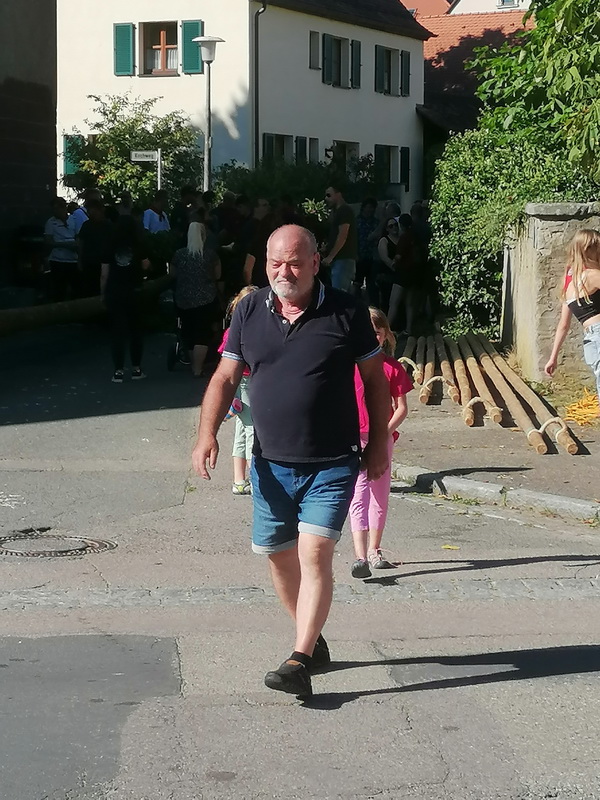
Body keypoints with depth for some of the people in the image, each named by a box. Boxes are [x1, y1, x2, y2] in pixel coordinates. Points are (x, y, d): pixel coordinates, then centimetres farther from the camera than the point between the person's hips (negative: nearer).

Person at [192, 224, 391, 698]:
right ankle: (314, 641, 33)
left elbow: (375, 380, 4)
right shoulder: (250, 312, 2)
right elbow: (225, 378, 5)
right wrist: (208, 434, -9)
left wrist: (380, 442, 4)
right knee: (279, 555, 13)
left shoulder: (346, 312, -5)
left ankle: (300, 663, -15)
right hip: (271, 463, 4)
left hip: (331, 464, -4)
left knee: (315, 555, -14)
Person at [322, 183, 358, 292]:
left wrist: (330, 257, -17)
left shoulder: (344, 210, -9)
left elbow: (342, 236, -17)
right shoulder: (336, 212, 22)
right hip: (338, 259, 11)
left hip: (343, 259, -11)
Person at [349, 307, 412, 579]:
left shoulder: (393, 367, 2)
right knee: (359, 497, -12)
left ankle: (374, 551, 28)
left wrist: (386, 430, -11)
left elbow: (401, 407, 3)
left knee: (380, 497, 13)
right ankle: (360, 557, -20)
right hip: (354, 440, -3)